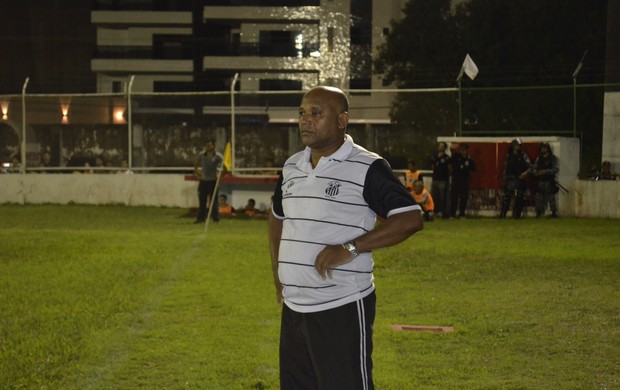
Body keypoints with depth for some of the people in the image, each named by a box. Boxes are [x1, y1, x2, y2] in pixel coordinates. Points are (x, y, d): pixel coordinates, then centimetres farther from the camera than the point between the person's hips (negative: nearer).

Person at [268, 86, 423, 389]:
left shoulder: (367, 168, -11)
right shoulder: (291, 167, 11)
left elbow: (411, 218, -17)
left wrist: (350, 248, -22)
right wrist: (278, 275, 19)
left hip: (343, 310, -7)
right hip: (293, 308, 7)